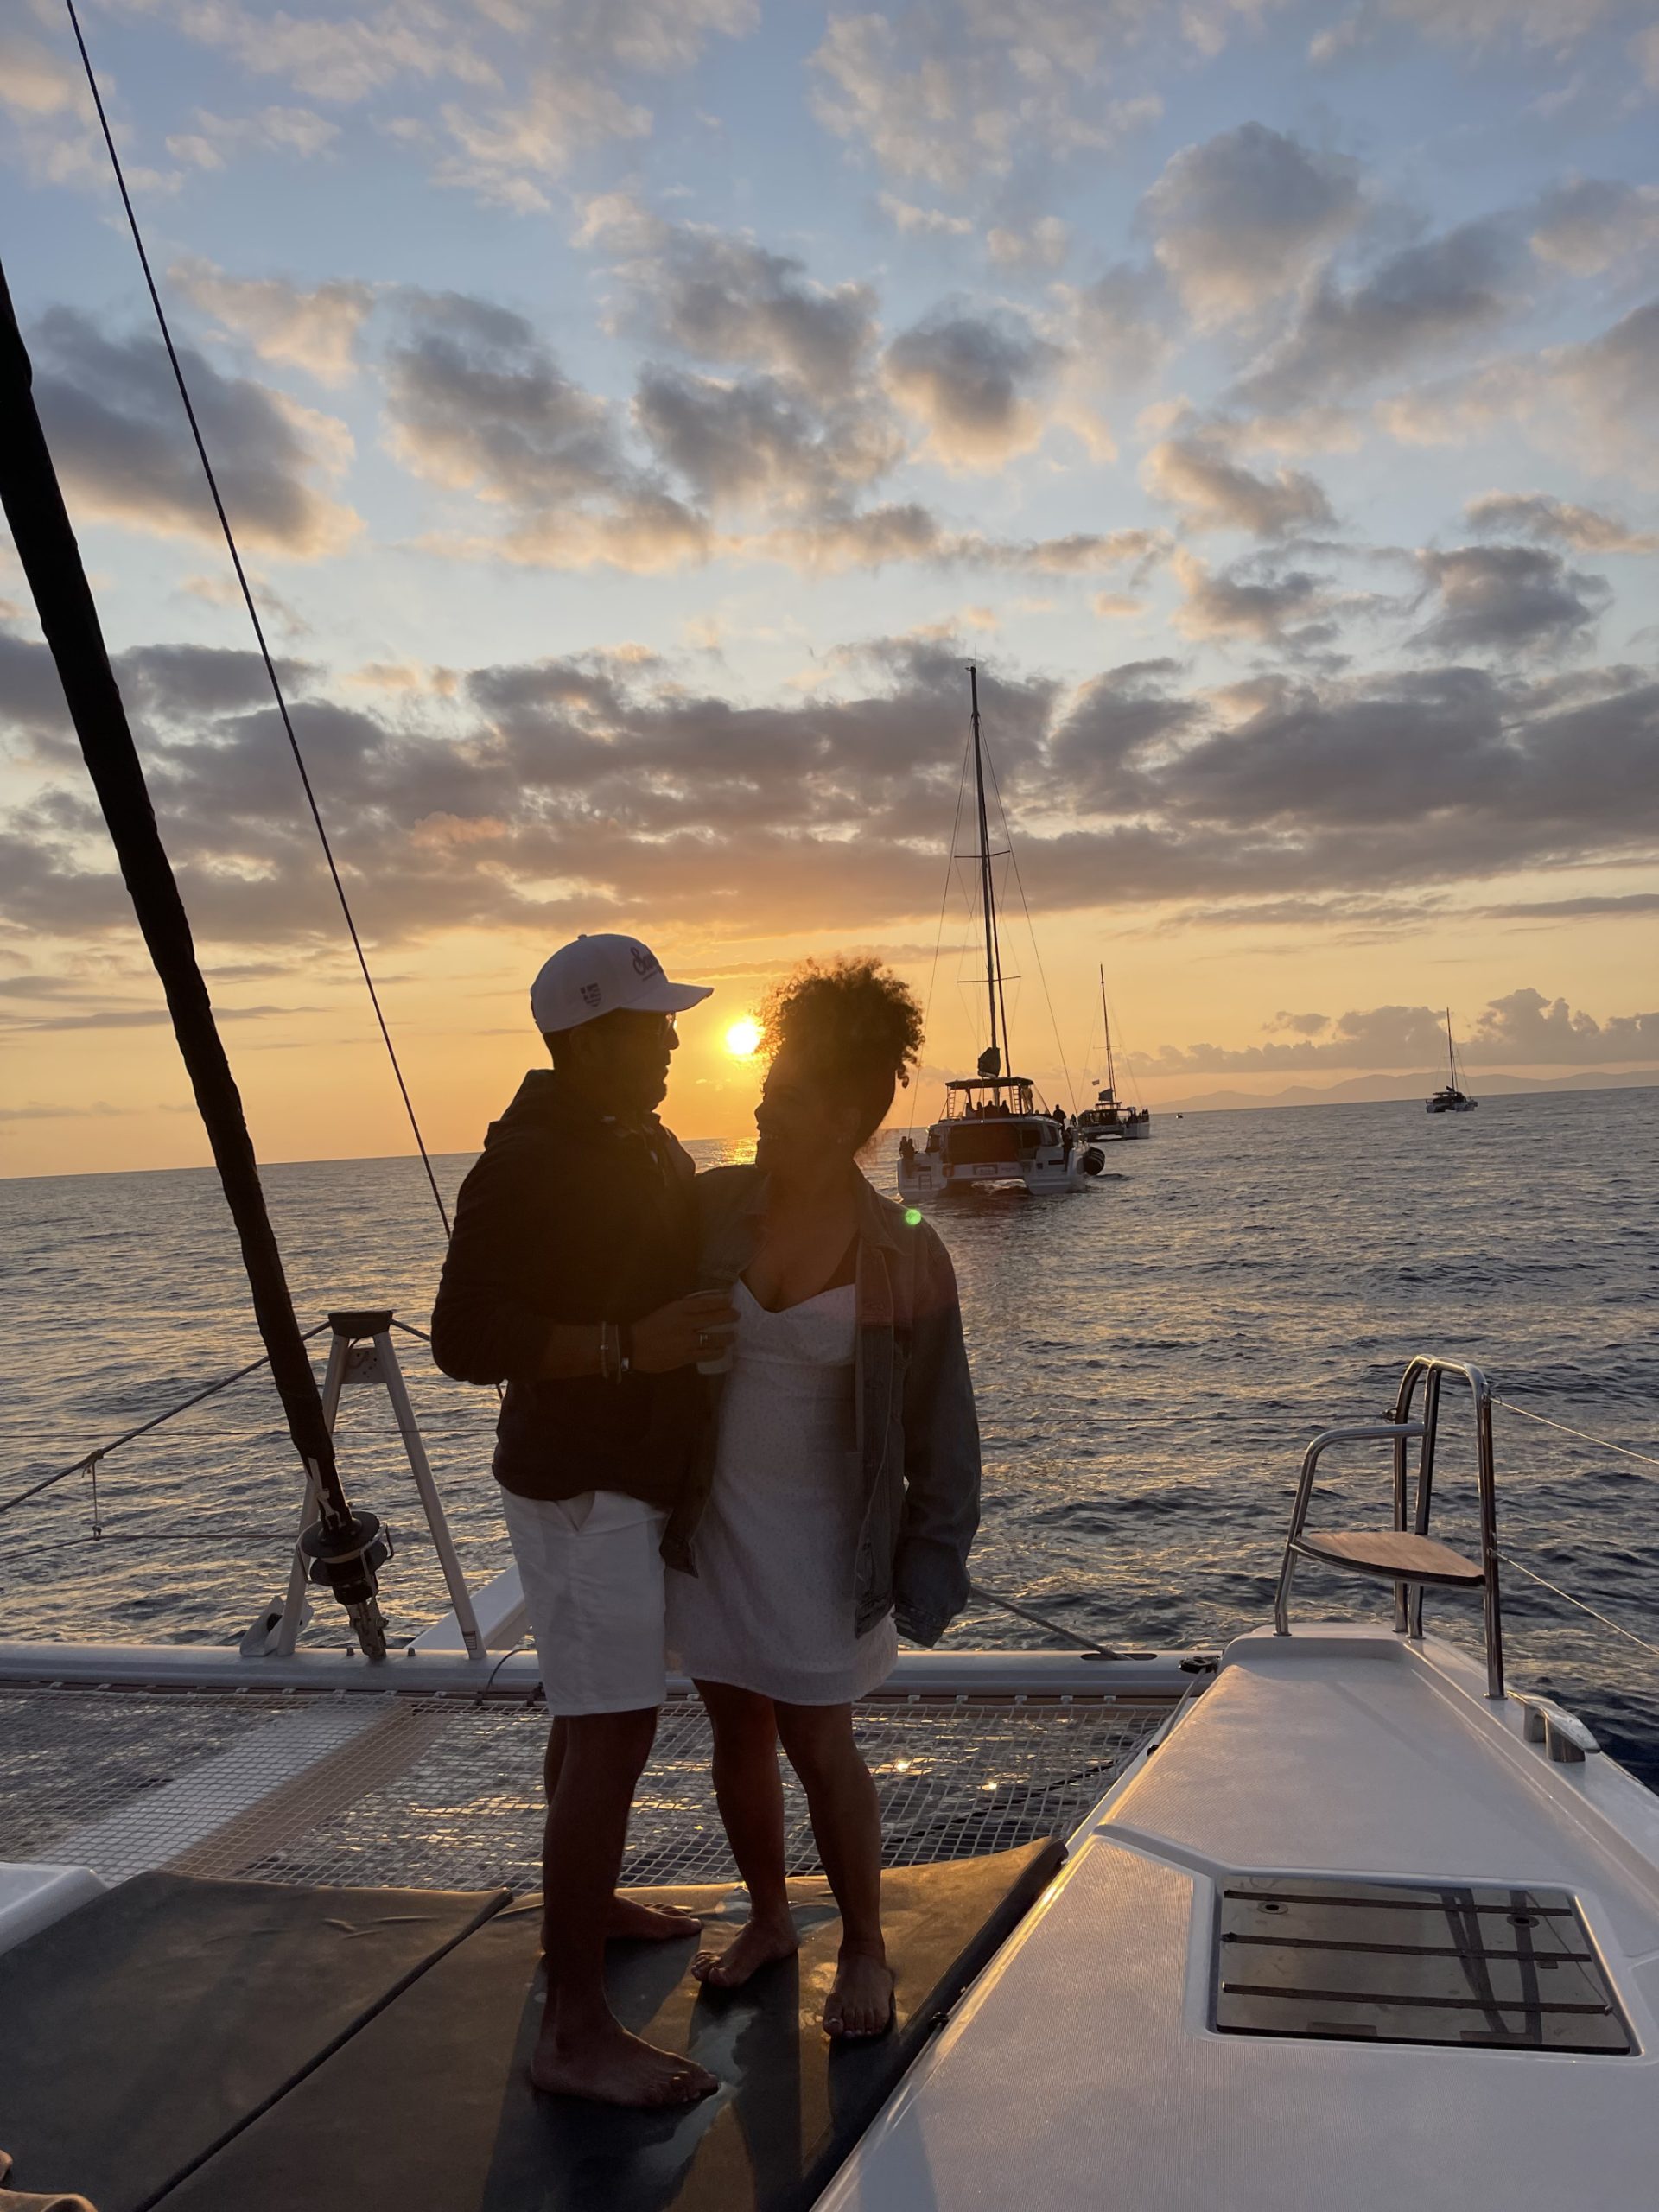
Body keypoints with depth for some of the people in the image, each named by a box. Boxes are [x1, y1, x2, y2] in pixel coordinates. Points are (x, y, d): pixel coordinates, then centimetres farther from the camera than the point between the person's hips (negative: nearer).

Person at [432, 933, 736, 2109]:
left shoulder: (651, 1148, 9)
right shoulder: (524, 1166, -20)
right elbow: (466, 1340, -24)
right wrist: (631, 1346, -31)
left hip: (634, 1472, 10)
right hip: (581, 1483, -10)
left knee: (595, 1707, 22)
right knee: (614, 1733, -9)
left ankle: (585, 1901, 41)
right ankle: (575, 2027, 1)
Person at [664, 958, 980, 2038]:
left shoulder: (904, 1256, -14)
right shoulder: (712, 1207, -7)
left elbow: (939, 1426, -7)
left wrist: (932, 1566, -6)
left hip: (819, 1534, -3)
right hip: (710, 1517, 4)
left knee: (820, 1747, 5)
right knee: (738, 1732, 16)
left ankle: (865, 1951, 30)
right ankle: (769, 1918, 39)